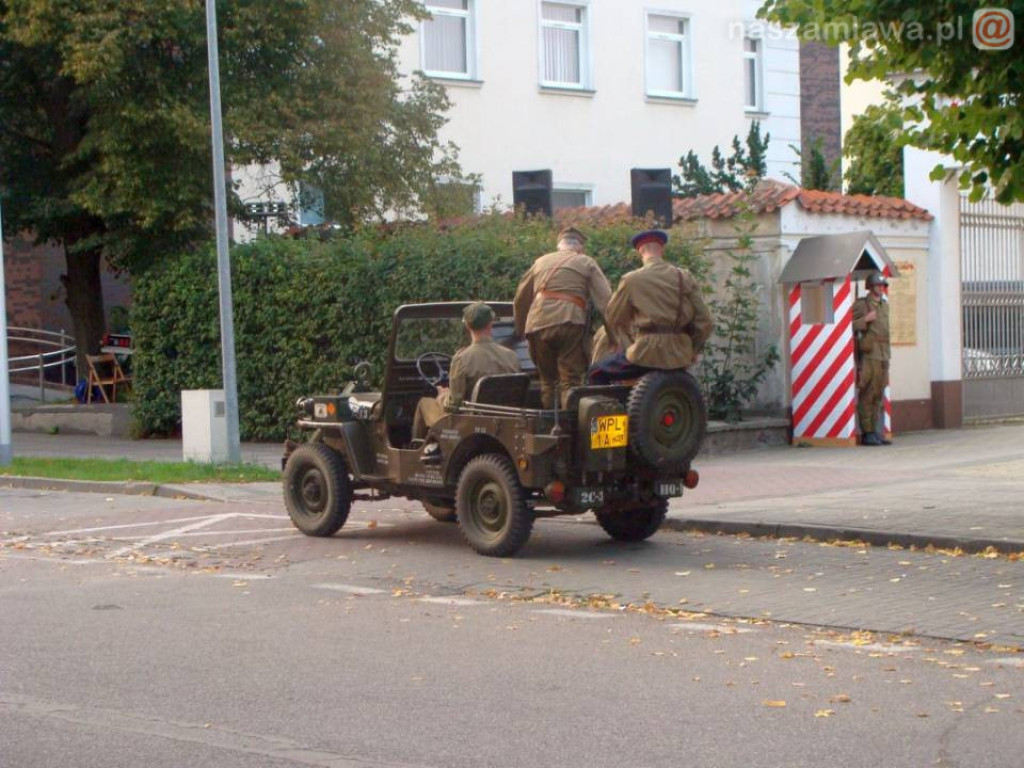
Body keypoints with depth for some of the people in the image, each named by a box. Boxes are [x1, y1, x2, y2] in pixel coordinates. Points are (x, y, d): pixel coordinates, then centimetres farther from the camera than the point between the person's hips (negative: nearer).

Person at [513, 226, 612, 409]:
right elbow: (604, 300, 4)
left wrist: (521, 330, 37)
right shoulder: (587, 263, 15)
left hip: (537, 323, 3)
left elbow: (520, 300, 28)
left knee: (547, 379, 15)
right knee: (571, 381, -5)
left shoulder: (541, 262, 26)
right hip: (570, 322, -3)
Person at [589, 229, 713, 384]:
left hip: (648, 354, -5)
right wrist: (694, 350, 17)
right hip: (680, 357, 5)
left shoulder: (631, 280, -2)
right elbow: (705, 322, 3)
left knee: (598, 372, 14)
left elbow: (613, 319, 8)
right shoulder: (685, 277, 5)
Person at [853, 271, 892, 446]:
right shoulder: (860, 305, -2)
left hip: (883, 355, 7)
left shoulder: (885, 306, 19)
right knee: (867, 395, -7)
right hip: (869, 354, -7)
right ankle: (867, 433, -6)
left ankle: (875, 432, 10)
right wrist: (865, 320, -17)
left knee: (878, 395, 7)